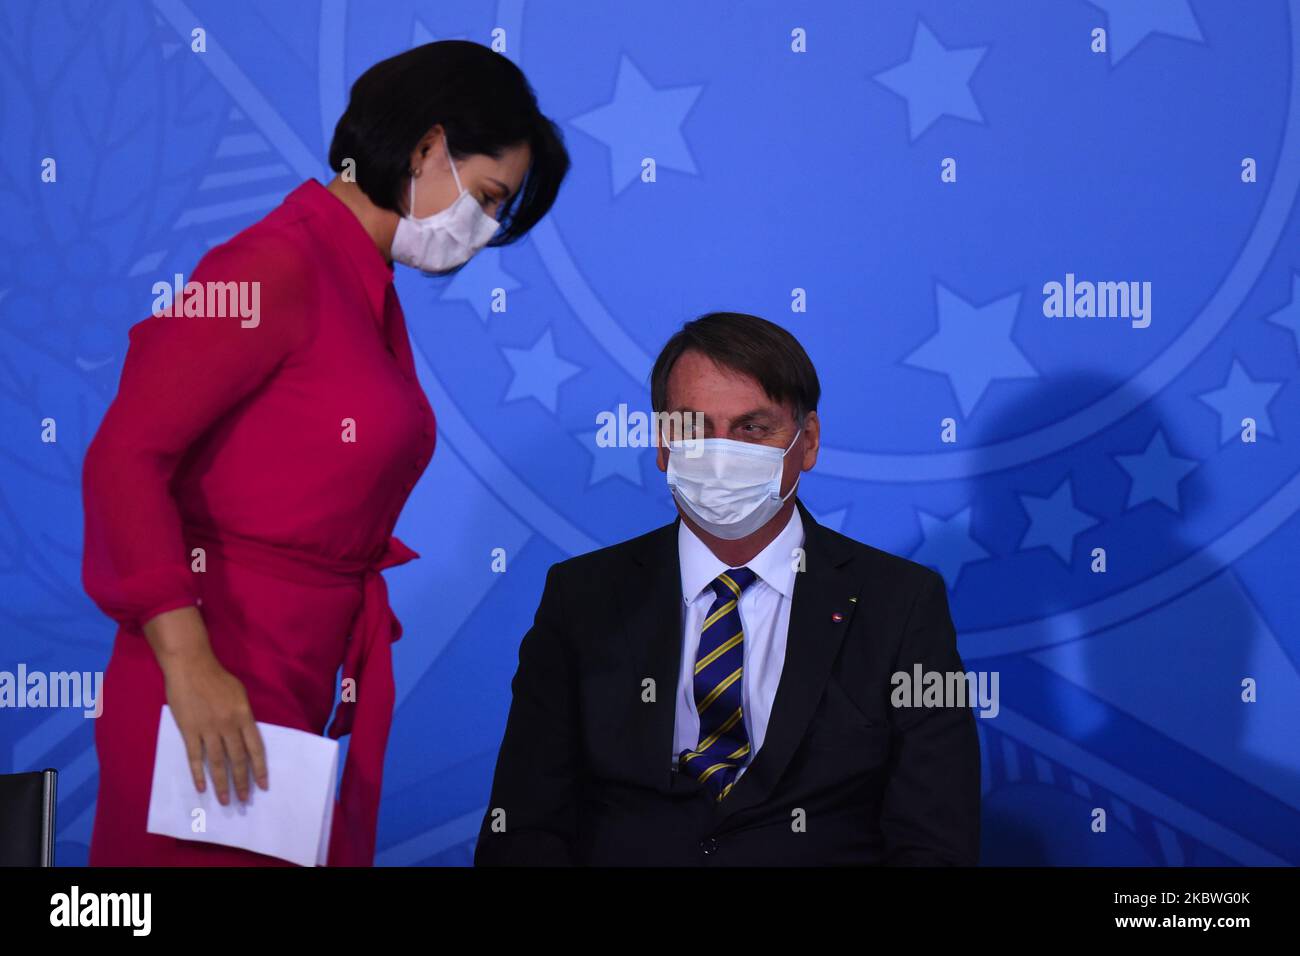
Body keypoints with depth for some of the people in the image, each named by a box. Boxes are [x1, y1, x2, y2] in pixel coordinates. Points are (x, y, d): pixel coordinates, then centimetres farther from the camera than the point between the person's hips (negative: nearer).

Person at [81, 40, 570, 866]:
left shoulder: (373, 294, 12)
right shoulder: (277, 266, -14)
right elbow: (123, 458, -20)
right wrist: (190, 665, -25)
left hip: (330, 684, 9)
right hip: (221, 684, -9)